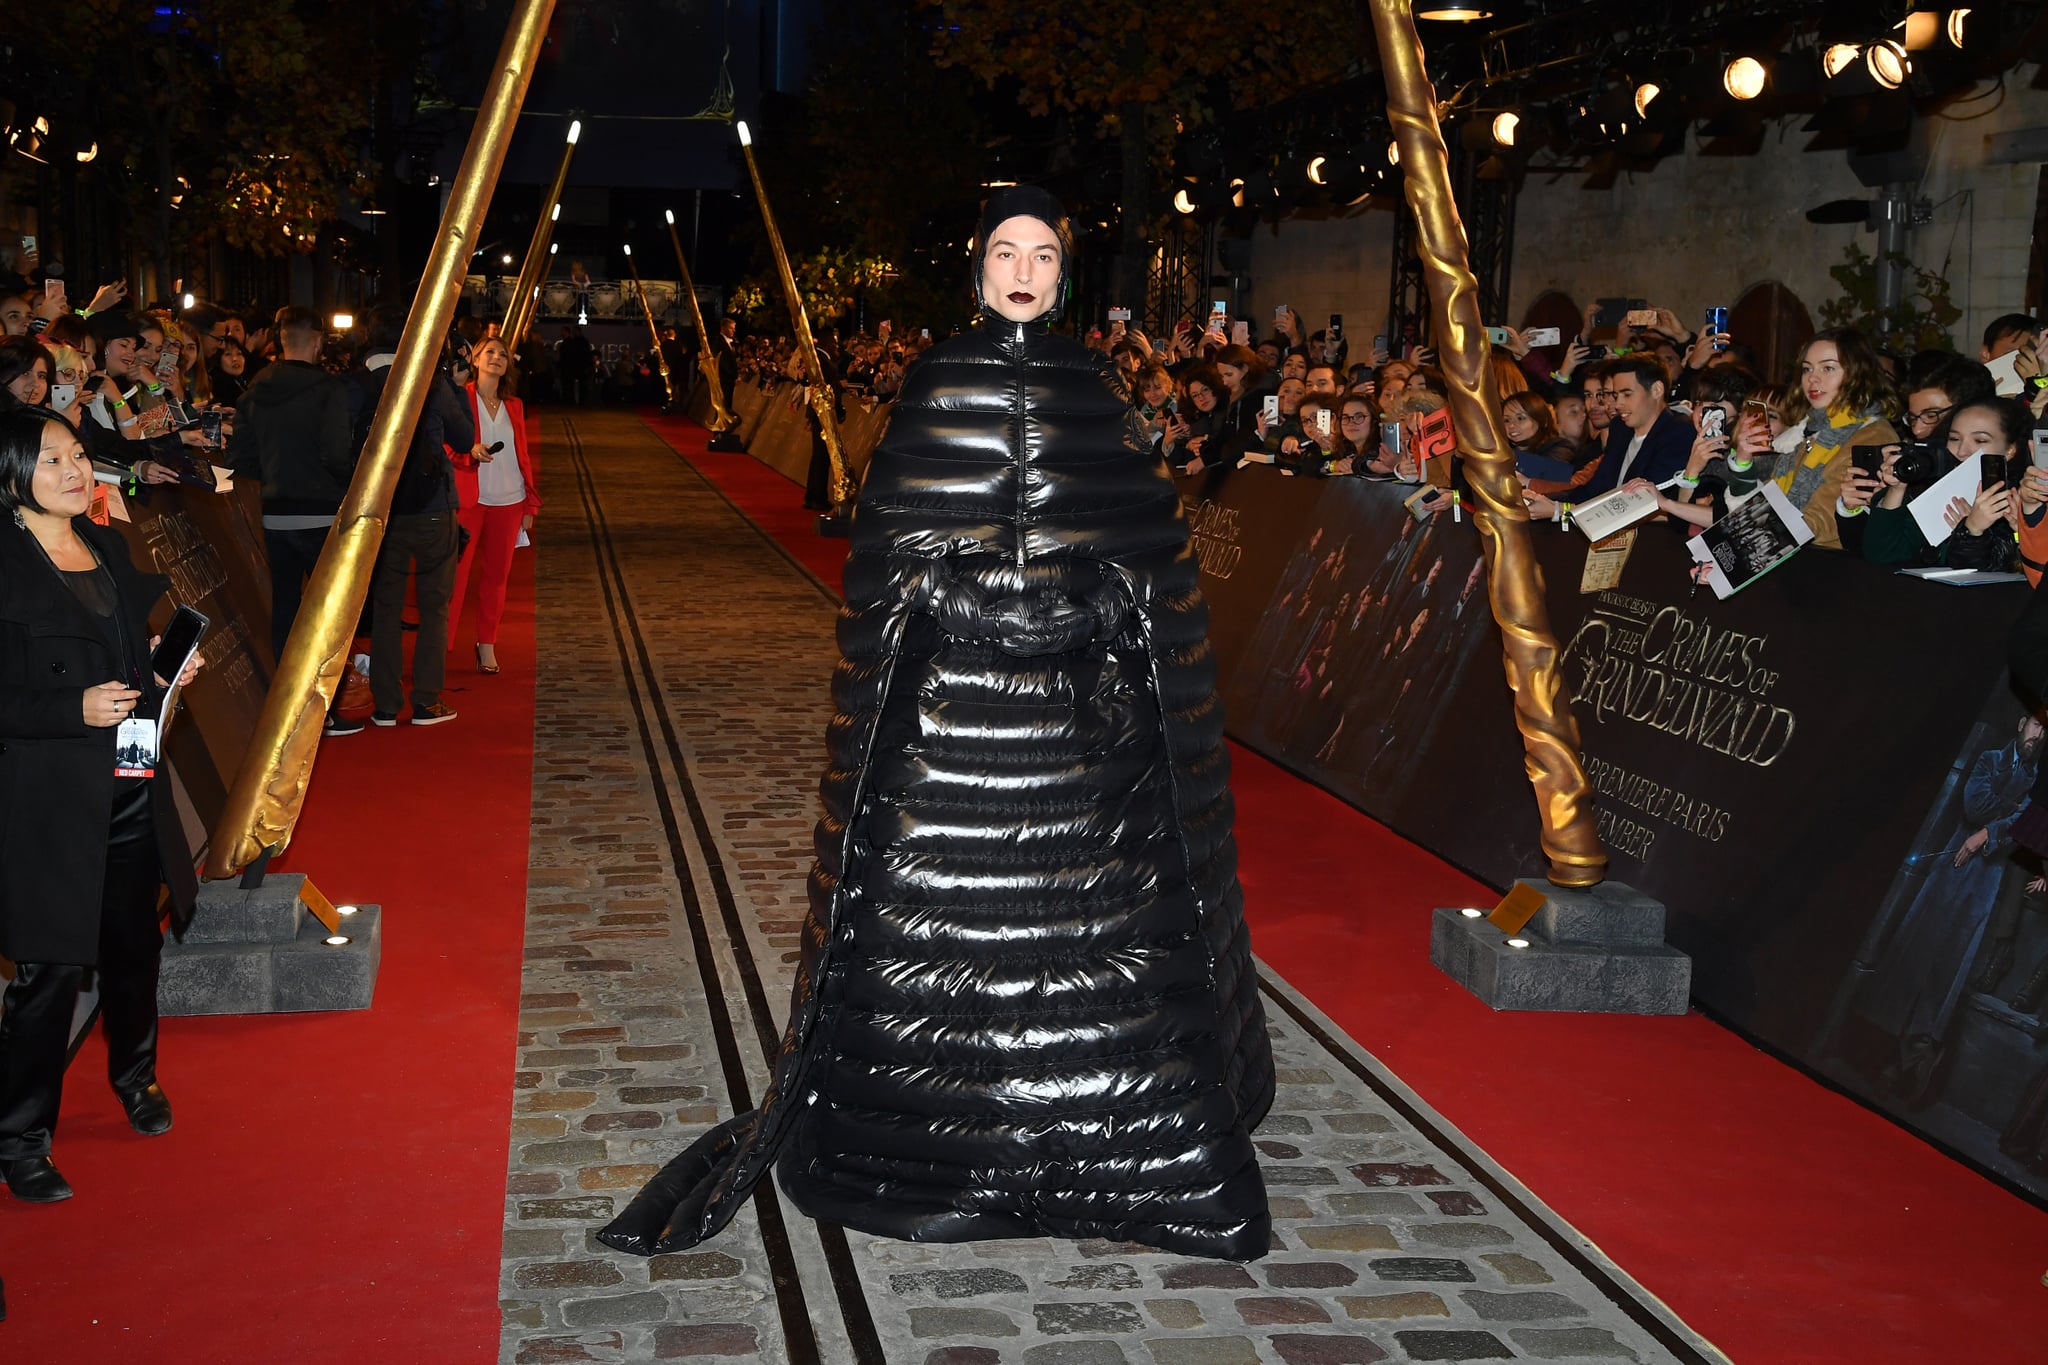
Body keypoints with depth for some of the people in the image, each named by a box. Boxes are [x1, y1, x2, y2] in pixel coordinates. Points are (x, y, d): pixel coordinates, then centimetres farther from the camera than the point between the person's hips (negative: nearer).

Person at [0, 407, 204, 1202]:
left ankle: (135, 1075, 42)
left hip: (131, 789, 7)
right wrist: (76, 710, -25)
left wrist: (170, 667, 4)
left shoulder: (107, 547, 10)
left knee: (134, 946, 19)